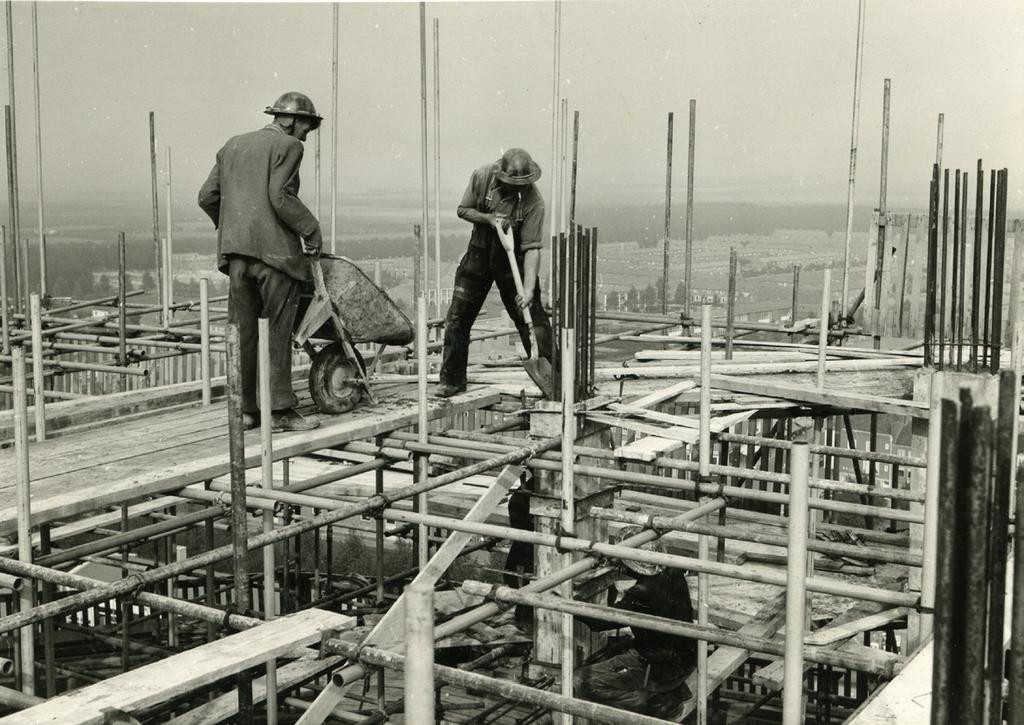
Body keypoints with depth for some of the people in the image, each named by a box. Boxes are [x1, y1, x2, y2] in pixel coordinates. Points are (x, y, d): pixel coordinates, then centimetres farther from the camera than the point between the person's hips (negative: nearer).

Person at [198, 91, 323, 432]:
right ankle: (281, 410, 0)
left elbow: (207, 196, 15)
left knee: (244, 332, 10)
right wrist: (311, 229, -7)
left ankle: (246, 410, 12)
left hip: (236, 252, 6)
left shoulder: (233, 146, 19)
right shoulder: (287, 146, -2)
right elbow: (280, 196, -14)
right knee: (277, 332, -2)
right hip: (274, 250, -6)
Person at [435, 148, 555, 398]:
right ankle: (452, 380, 14)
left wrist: (528, 289, -33)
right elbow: (463, 210, -1)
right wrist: (489, 219, -21)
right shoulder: (482, 177, -15)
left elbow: (532, 248, -25)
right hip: (479, 255, 3)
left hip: (513, 260, -3)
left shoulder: (533, 201, -23)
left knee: (531, 318, -5)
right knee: (457, 318, 2)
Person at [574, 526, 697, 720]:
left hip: (662, 669, -8)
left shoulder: (642, 594, -30)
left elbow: (600, 621, -19)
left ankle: (659, 704, -4)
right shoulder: (672, 572, -8)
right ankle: (676, 689, 16)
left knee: (583, 681, -7)